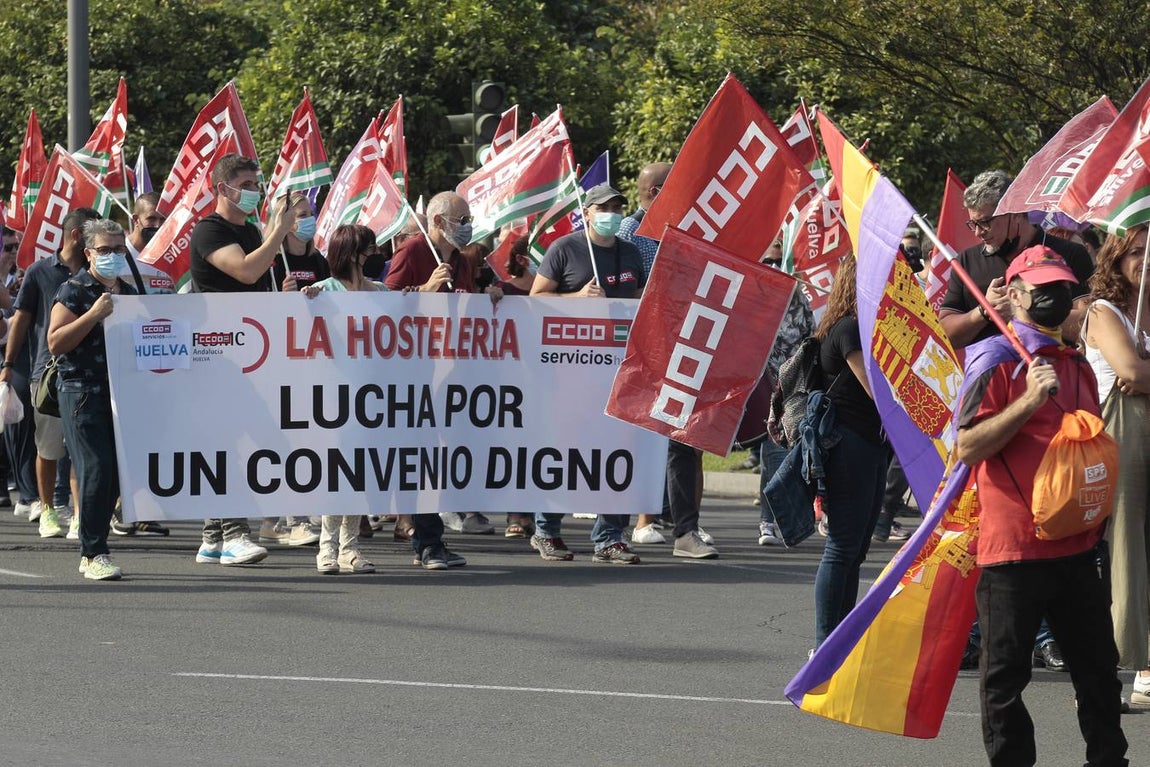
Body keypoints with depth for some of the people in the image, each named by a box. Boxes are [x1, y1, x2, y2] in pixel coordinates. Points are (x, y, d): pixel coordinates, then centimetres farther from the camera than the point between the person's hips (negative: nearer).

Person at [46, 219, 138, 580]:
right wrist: (94, 314, -18)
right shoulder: (74, 290, -2)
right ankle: (93, 554, -10)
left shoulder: (129, 292, 18)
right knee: (96, 469, -13)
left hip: (120, 394, 6)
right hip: (82, 391, -6)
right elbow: (56, 342, -11)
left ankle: (91, 552, 13)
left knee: (116, 474, 4)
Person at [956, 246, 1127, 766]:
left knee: (1098, 666, 11)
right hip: (1013, 545, -7)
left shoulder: (1077, 366, 16)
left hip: (1077, 545, 7)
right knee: (1006, 675, 1)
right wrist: (1029, 401, -22)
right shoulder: (995, 360, -7)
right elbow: (967, 447, -15)